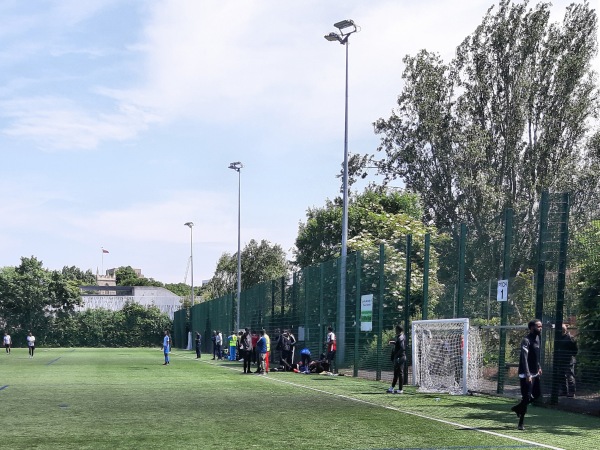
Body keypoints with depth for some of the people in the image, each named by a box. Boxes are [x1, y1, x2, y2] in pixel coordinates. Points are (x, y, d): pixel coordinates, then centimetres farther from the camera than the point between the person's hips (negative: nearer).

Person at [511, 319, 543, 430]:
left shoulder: (537, 339, 11)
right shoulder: (526, 341, -17)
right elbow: (524, 358, -24)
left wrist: (539, 367, 19)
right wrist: (527, 375, -29)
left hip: (535, 374, 9)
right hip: (526, 375, -9)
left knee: (537, 394, 13)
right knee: (526, 397, -5)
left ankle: (518, 408, 31)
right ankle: (521, 423, 4)